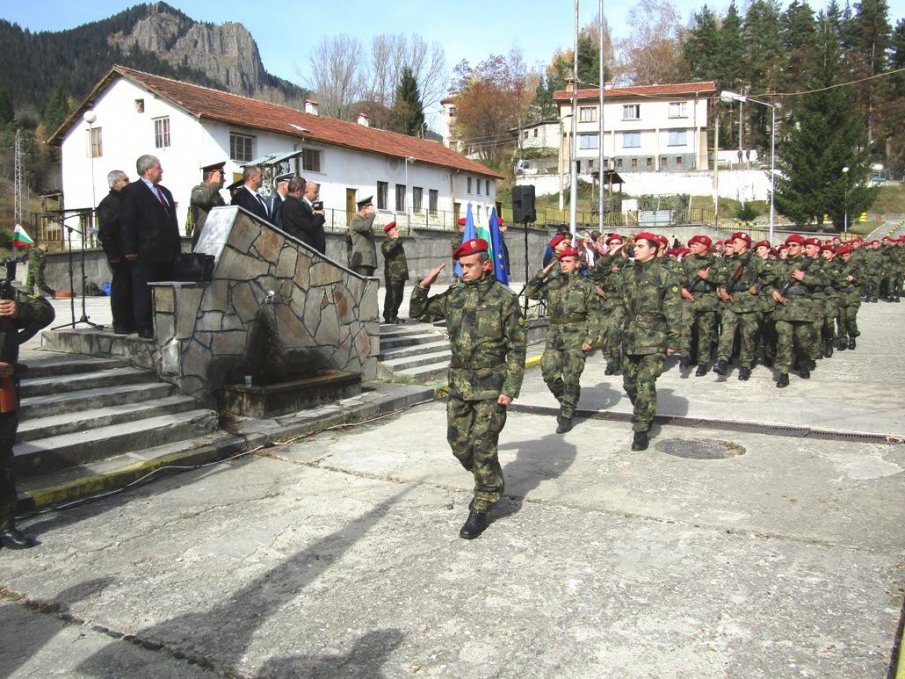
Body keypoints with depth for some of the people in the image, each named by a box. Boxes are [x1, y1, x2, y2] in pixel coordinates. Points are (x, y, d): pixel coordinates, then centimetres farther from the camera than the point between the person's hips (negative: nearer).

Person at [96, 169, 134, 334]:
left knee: (131, 289, 10)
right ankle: (120, 325, 5)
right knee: (120, 289, -1)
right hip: (119, 256, -7)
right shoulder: (107, 203, -8)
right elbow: (104, 233, -13)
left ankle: (131, 323, 17)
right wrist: (113, 256, -17)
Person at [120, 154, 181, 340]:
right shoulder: (132, 191, -1)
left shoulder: (165, 192, 21)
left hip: (167, 253, 7)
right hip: (145, 253, -7)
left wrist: (176, 248, 15)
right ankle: (144, 328, 2)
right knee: (143, 292, -2)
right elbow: (127, 222, -7)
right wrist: (130, 250, -14)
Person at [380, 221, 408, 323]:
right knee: (392, 296, -8)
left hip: (401, 275, 8)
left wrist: (405, 274, 26)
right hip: (392, 275, -8)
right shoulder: (386, 243, -5)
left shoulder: (398, 242, 22)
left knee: (399, 297, 10)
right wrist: (395, 239, -18)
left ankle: (394, 315, 19)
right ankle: (388, 317, -2)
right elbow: (387, 249, -31)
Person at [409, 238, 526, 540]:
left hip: (490, 385, -5)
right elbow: (416, 311, 16)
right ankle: (490, 482, 36)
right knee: (458, 442, 10)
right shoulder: (453, 295, 7)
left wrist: (510, 388, -13)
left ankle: (480, 509, 10)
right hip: (458, 382, 6)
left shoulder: (504, 298, -8)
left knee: (483, 447, -3)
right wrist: (424, 285, -2)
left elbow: (517, 348, -8)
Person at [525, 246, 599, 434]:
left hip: (576, 338, -4)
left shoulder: (586, 285, -2)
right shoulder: (552, 283, 11)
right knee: (549, 373, 2)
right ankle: (564, 402, 27)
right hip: (554, 336, 5)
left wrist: (590, 339, -11)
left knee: (571, 379, -1)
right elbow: (530, 292, 6)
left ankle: (566, 416, 10)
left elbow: (594, 315, -4)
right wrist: (543, 273, 1)